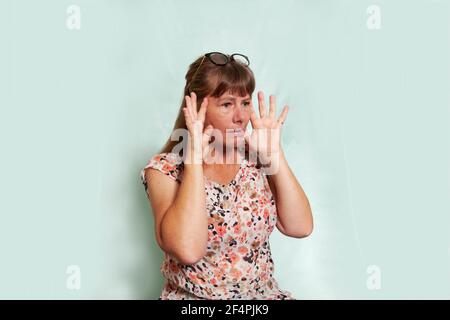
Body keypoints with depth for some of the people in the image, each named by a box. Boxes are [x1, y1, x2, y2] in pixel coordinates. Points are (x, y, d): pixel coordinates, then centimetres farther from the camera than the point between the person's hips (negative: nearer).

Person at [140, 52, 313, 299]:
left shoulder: (255, 159, 2)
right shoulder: (164, 169, -10)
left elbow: (300, 227, -6)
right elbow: (188, 249, -25)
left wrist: (273, 152, -9)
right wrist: (195, 156, -23)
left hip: (263, 293, 3)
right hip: (193, 297, -2)